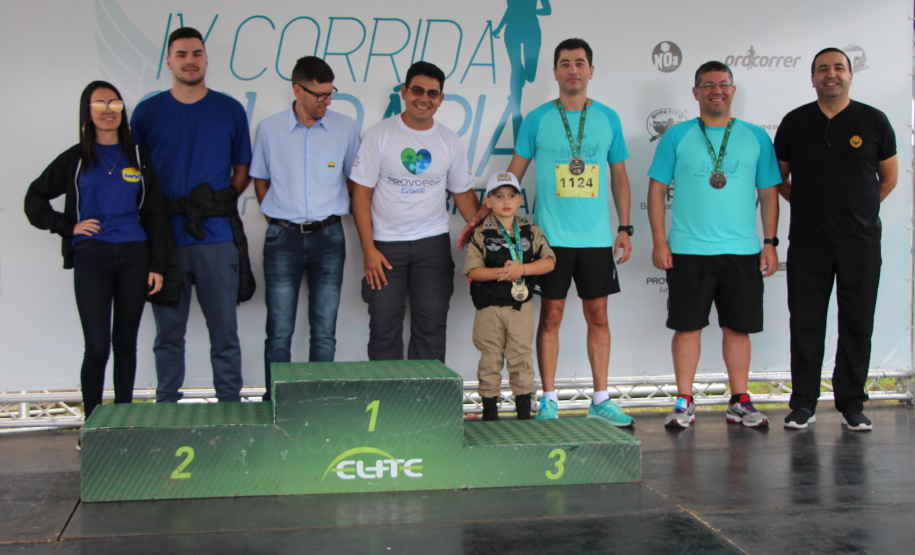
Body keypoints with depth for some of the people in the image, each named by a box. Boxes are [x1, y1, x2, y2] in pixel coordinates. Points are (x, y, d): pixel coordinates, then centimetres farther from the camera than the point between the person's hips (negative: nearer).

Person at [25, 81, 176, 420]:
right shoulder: (75, 159, 7)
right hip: (91, 256, -2)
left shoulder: (138, 158, 11)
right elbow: (34, 199, 15)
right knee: (97, 347, -10)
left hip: (134, 256, 2)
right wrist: (67, 227, 1)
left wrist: (157, 265, 4)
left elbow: (155, 214, 11)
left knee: (125, 345, 7)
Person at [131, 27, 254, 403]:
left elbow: (242, 170, 12)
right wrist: (174, 209, -4)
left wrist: (218, 203, -4)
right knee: (168, 331, 8)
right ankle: (167, 407, 20)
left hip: (218, 235, 0)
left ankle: (230, 405, 15)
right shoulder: (147, 112, 7)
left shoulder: (230, 110, 7)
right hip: (164, 236, 0)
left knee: (224, 328, 4)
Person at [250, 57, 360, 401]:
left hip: (328, 235, 1)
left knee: (324, 331, 5)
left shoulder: (345, 128, 3)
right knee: (279, 332, 1)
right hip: (283, 237, -1)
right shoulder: (269, 129, 1)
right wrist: (278, 219, 7)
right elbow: (260, 180, 13)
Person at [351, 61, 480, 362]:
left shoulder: (449, 141, 6)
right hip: (386, 245, -2)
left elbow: (463, 194, 13)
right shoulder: (379, 134, -3)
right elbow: (361, 194, -4)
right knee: (384, 325, 1)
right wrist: (369, 250, -10)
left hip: (433, 244, 2)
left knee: (431, 325, 3)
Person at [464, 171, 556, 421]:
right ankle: (490, 411, 16)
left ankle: (524, 413, 17)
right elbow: (473, 270, -9)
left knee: (521, 358, 7)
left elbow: (549, 261, -2)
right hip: (489, 307, -2)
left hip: (520, 307, 2)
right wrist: (500, 273, -20)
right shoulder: (481, 234, -2)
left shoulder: (531, 232, 5)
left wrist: (522, 269, -15)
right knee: (491, 359, 5)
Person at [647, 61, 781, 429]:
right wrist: (659, 242, -4)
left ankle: (740, 401, 18)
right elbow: (657, 190, 4)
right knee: (687, 326, 2)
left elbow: (768, 193, 11)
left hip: (743, 251, 2)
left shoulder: (756, 137, 9)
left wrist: (770, 242, 3)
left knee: (738, 327, 7)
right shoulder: (677, 136, 4)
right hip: (688, 251, -1)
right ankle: (684, 402, 12)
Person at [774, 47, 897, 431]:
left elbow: (889, 177, 12)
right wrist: (808, 206, 9)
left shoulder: (874, 121, 3)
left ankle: (852, 404, 16)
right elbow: (779, 178, 14)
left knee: (857, 325, 4)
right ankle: (803, 404, 13)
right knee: (805, 324, 3)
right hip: (808, 244, 0)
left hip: (861, 243, 0)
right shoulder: (795, 123, 5)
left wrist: (857, 210, 12)